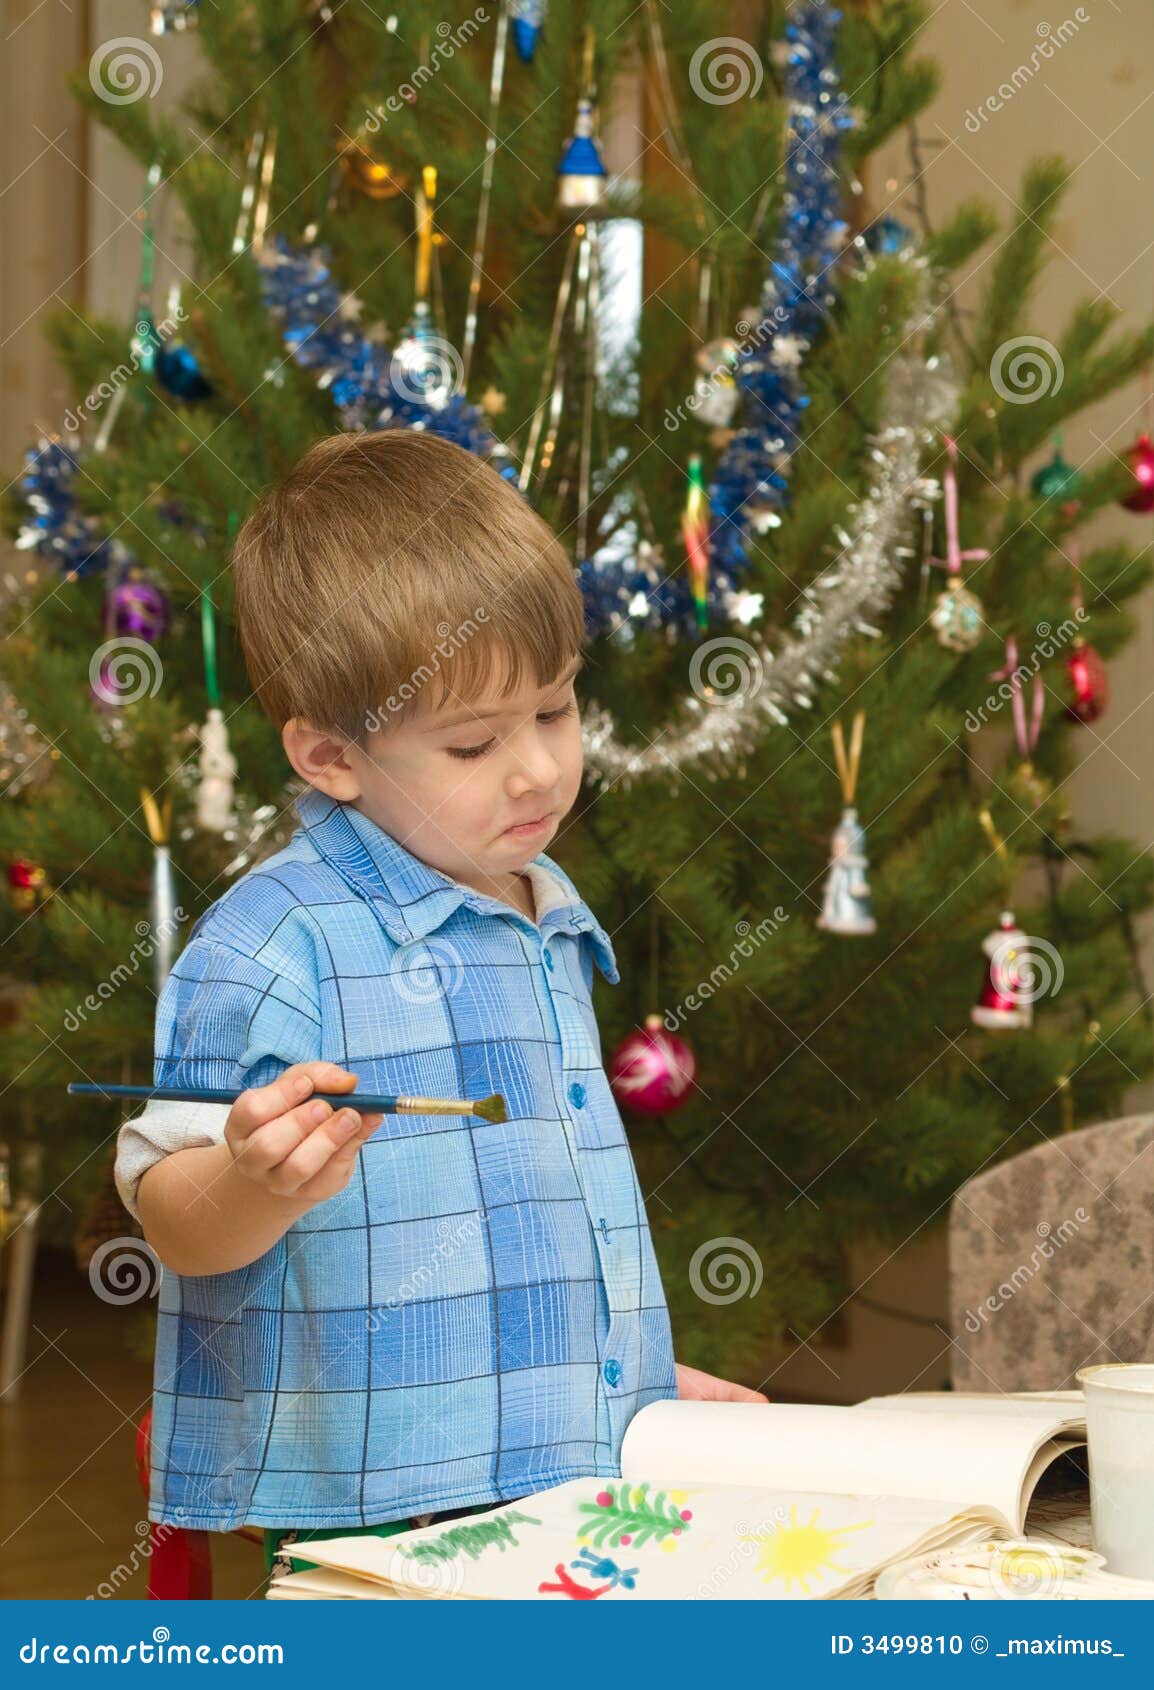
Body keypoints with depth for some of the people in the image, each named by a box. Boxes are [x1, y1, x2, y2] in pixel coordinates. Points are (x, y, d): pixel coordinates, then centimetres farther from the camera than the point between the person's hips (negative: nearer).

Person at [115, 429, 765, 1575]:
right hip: (380, 1517, -7)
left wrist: (649, 1379, 25)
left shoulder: (552, 934, 15)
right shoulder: (276, 944, -12)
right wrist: (263, 1185, -31)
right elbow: (171, 1221, -11)